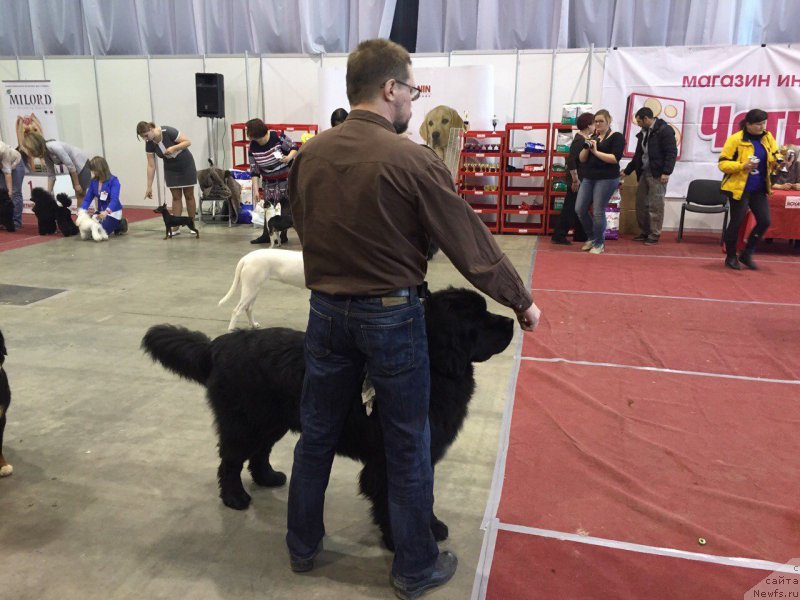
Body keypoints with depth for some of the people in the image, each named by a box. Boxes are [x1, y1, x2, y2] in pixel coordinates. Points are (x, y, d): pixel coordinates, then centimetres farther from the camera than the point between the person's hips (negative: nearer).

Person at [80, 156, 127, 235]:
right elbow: (87, 198, 0)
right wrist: (82, 211, -17)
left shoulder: (113, 181, -19)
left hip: (113, 212, -7)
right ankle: (115, 225, 19)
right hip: (101, 212, 7)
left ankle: (120, 224, 7)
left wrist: (106, 211, -45)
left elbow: (114, 199, -28)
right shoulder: (93, 182, -1)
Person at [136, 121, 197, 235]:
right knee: (176, 197, 2)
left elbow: (188, 142, -21)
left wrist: (173, 148, -36)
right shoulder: (149, 143, -13)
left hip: (186, 165, -4)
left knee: (189, 195, 1)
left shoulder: (168, 131, -28)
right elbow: (151, 166, -9)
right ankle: (175, 227, 4)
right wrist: (149, 187, -11)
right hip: (170, 168, 4)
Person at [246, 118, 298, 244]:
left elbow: (295, 148, -10)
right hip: (269, 182, 4)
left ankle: (283, 234, 5)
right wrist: (256, 190, -12)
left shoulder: (278, 137, -20)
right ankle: (266, 235, 13)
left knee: (285, 206, -5)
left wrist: (289, 158, -31)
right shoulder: (252, 148, -8)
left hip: (286, 178, -4)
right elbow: (254, 171, -6)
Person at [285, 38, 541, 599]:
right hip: (391, 316, -5)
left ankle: (303, 546, 37)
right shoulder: (413, 160, -16)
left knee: (317, 434, 19)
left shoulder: (309, 155, 1)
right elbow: (472, 243, -11)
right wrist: (521, 300, 1)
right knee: (408, 447, 11)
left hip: (326, 310, 5)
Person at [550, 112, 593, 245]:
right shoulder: (579, 140, -16)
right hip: (577, 180, -9)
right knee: (570, 208, -4)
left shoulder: (584, 139, 12)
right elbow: (571, 160, -23)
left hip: (582, 179, 9)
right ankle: (558, 235, 1)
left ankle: (580, 236, 24)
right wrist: (575, 180, -20)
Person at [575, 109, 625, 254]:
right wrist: (586, 148, -8)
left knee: (598, 212, -7)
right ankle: (592, 237, 22)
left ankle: (599, 243, 9)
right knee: (580, 209, 2)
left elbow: (615, 158, -15)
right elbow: (581, 159, 11)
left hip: (607, 179, -6)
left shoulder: (616, 137, -2)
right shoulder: (593, 137, 16)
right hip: (588, 178, 7)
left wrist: (596, 151, -16)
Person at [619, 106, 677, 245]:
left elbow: (671, 153, -14)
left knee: (655, 206, -5)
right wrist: (626, 171, 26)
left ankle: (654, 235, 2)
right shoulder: (643, 133, 16)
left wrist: (666, 172, -20)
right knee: (641, 204, 10)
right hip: (643, 172, 8)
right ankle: (644, 232, 20)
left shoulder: (665, 130, -8)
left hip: (657, 174, -8)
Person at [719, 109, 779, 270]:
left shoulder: (768, 138, 7)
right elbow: (723, 164, -11)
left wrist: (778, 161, -6)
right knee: (736, 223, 1)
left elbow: (775, 156, 17)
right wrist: (743, 166, -25)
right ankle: (731, 257, 18)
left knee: (764, 221, 2)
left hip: (759, 189, 6)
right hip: (739, 188, -6)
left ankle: (747, 254, 18)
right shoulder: (735, 139, -11)